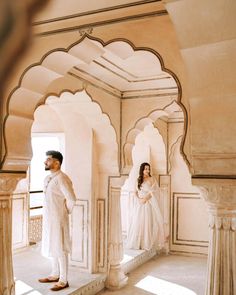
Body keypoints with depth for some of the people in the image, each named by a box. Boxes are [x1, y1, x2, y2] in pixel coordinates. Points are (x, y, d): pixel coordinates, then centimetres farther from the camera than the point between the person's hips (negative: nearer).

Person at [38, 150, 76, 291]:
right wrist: (47, 216, 17)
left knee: (60, 249, 1)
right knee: (52, 247, 18)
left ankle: (63, 280, 13)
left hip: (58, 219, -9)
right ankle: (55, 275, 33)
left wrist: (67, 212, -7)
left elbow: (71, 199, -24)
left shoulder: (61, 178, -21)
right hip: (49, 218, 9)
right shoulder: (48, 178, 9)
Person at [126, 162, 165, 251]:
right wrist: (138, 199, -8)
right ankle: (138, 243, 8)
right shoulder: (138, 180, 13)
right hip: (139, 204, 4)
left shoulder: (151, 179, 1)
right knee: (138, 222, 1)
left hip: (148, 203, -4)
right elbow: (136, 192, 10)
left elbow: (152, 192, -7)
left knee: (148, 222, -7)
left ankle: (147, 243, -1)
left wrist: (145, 199, -15)